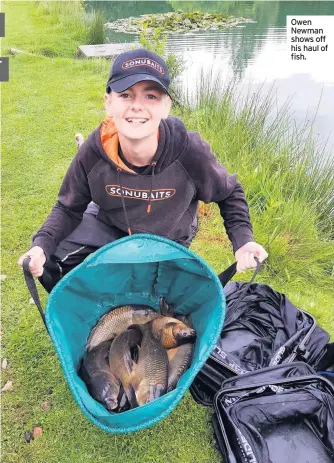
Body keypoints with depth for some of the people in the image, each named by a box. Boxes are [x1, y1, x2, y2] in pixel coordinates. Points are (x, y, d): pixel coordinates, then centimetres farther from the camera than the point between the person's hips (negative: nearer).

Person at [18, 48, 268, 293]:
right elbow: (69, 209, -13)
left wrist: (243, 240, -28)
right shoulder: (92, 152, -29)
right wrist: (42, 244, -31)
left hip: (168, 240, 0)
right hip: (108, 226, 1)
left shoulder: (190, 151, -33)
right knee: (50, 262, -11)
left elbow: (229, 194, -13)